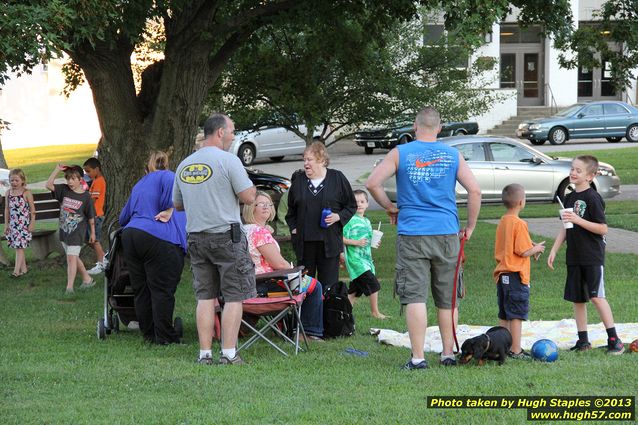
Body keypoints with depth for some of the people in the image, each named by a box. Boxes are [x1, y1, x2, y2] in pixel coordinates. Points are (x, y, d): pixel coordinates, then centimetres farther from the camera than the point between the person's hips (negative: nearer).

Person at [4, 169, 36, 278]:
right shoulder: (8, 193, 5)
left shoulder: (26, 193, -8)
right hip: (13, 224, 5)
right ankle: (23, 269, 18)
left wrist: (32, 223, -7)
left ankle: (16, 270, -14)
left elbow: (32, 209, -4)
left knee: (19, 247, -10)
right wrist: (6, 224, 10)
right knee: (17, 247, 9)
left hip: (24, 223, -5)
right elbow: (7, 209, 11)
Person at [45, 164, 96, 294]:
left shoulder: (85, 197, -9)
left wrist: (92, 233, 4)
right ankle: (87, 279, 33)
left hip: (77, 232, -6)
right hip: (64, 230, 6)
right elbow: (49, 185, -11)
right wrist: (57, 170, -16)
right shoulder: (64, 190, 1)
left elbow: (90, 216, -1)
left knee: (71, 258, -12)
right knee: (73, 258, 17)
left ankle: (69, 287, -11)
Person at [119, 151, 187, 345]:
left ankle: (148, 334, 15)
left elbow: (124, 217, 34)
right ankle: (164, 337, -4)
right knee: (162, 290, -4)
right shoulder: (167, 176, 6)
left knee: (141, 290, 10)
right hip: (158, 239, -7)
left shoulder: (139, 185, 27)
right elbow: (172, 186, -19)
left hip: (130, 235, 7)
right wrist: (168, 211, -8)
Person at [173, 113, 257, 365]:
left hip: (196, 238, 6)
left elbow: (177, 204, 19)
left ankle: (205, 354, 5)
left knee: (205, 297, 8)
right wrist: (250, 186, 9)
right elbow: (248, 198, -12)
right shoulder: (228, 160, -10)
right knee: (234, 296, 0)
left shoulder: (184, 165, 10)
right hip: (226, 235, -6)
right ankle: (228, 353, -4)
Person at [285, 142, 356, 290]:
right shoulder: (298, 180, 10)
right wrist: (293, 228, 7)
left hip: (329, 242, -2)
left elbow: (351, 206, 8)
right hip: (304, 242, 2)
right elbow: (291, 210, 20)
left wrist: (338, 216, -8)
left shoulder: (337, 178, 2)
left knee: (329, 283, -1)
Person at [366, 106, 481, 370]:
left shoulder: (400, 153, 1)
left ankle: (418, 357, -10)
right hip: (447, 234, 2)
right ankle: (449, 354, 17)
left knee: (415, 297, -4)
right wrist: (470, 227, 10)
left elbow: (372, 183, -6)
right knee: (447, 299, 11)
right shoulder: (453, 155, 5)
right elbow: (474, 191, 0)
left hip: (411, 233, -2)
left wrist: (390, 207, 9)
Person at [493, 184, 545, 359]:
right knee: (517, 314, -5)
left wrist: (531, 247, 14)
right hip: (516, 275, -8)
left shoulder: (502, 222, 12)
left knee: (504, 315, 12)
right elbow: (523, 252, -18)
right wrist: (536, 249, 1)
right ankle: (516, 350, -4)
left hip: (502, 275, 8)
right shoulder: (519, 224, -15)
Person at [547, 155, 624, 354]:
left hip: (593, 257, -7)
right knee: (577, 299, 8)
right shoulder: (570, 198, 12)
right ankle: (583, 340, 16)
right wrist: (554, 250, 15)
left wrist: (577, 220, -22)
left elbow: (603, 228, -16)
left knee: (596, 297, -12)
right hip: (574, 257, 8)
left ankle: (614, 339, -7)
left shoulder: (593, 198, -11)